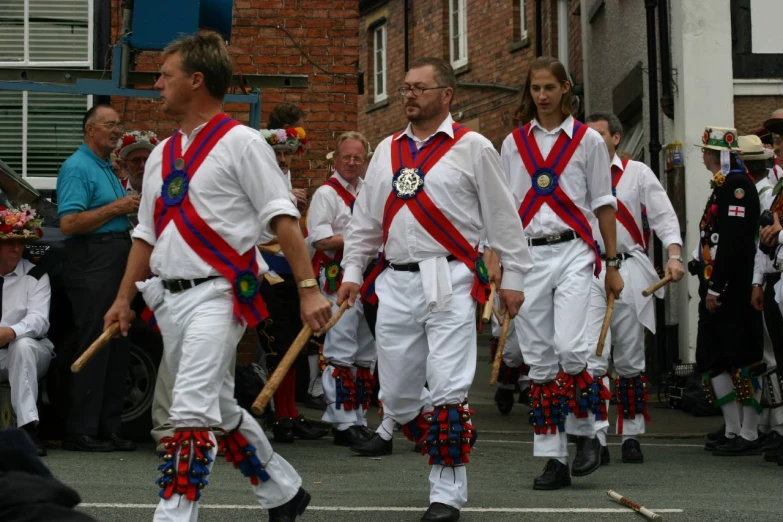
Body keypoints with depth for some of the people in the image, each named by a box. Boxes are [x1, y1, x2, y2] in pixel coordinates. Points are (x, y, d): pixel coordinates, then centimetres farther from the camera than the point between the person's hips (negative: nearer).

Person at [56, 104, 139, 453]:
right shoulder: (77, 168, -9)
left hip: (115, 264, 10)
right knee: (93, 348, -9)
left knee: (116, 349, 9)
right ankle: (82, 432, -5)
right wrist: (115, 208, -16)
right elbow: (69, 223, -19)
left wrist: (131, 209, 12)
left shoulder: (107, 168, 21)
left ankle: (108, 429, 14)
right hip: (91, 265, -10)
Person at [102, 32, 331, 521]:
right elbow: (147, 233, 20)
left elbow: (283, 219, -10)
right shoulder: (162, 154, 15)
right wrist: (124, 299, 17)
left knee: (192, 411, -16)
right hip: (169, 297, 8)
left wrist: (309, 288, -16)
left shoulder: (240, 142, -6)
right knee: (219, 408, 15)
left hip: (218, 294, -8)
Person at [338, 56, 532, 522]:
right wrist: (352, 272, 13)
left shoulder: (472, 147, 1)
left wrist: (513, 277, 1)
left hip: (450, 282, -5)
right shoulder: (387, 151, 15)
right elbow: (365, 218, 20)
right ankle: (449, 448, 28)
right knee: (397, 395, 5)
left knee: (447, 391, -10)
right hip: (395, 282, 5)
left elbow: (503, 218, 2)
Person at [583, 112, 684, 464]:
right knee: (591, 357, -11)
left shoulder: (637, 173, 9)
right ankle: (596, 438, -11)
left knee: (630, 359, 6)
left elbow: (664, 216, 4)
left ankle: (631, 436, 15)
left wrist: (674, 256, -11)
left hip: (629, 270, 0)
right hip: (587, 272, 0)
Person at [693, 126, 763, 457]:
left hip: (731, 290, -10)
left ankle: (747, 436, -3)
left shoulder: (737, 185, -13)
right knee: (711, 360, 10)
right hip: (719, 290, 10)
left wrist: (715, 288, -21)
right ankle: (734, 432, 15)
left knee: (741, 361, -6)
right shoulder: (724, 185, 18)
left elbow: (733, 241, -20)